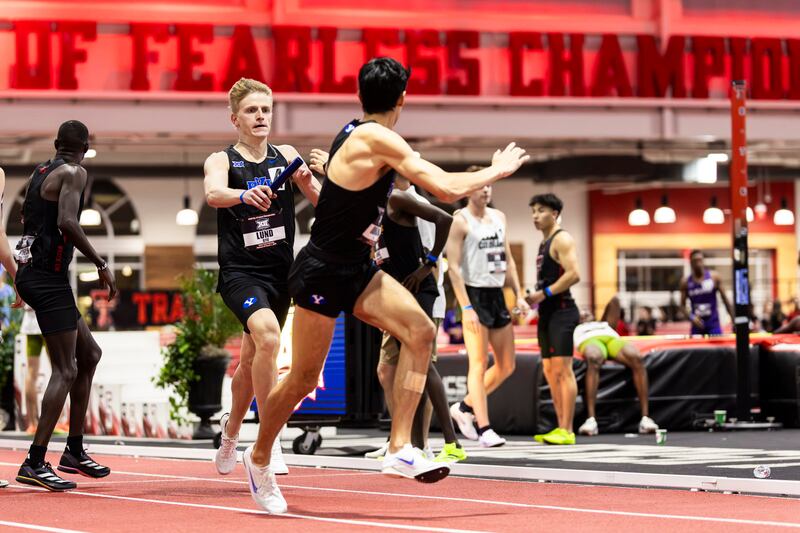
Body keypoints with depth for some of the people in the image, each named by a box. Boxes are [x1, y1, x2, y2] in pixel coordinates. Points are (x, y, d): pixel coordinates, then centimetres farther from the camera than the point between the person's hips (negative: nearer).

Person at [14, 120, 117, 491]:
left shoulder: (39, 173, 16)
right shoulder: (74, 173, -9)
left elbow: (26, 219, 24)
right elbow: (67, 223, -23)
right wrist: (101, 264, -18)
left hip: (32, 274, 9)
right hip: (48, 278, -9)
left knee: (89, 354, 18)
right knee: (65, 370, -9)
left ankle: (74, 451, 20)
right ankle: (35, 463, -14)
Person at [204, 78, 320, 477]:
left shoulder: (286, 157, 5)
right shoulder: (222, 160, -5)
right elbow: (213, 193, -28)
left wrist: (309, 182, -25)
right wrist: (243, 194, -48)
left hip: (279, 272, 5)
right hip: (240, 271, -5)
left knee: (251, 359, 18)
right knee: (267, 335, -30)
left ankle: (231, 428, 44)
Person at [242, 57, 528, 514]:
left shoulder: (357, 134, 7)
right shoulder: (378, 139, -22)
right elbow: (448, 190, -25)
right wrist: (499, 170, -11)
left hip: (355, 269, 9)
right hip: (322, 274, -9)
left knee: (420, 331, -10)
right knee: (303, 380, 3)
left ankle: (400, 449, -10)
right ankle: (259, 457, 27)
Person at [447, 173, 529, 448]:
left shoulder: (499, 217, 13)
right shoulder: (460, 221, -8)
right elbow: (453, 266, -13)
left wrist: (519, 295, 10)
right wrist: (466, 308, -19)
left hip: (497, 295, 8)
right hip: (474, 295, -8)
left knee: (507, 366, 9)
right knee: (479, 364, -8)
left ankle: (464, 407, 22)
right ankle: (484, 429, -7)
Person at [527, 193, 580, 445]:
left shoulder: (562, 239, -9)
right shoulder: (544, 243, 20)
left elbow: (573, 274, -20)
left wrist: (544, 294, -19)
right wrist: (533, 298, 12)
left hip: (561, 311, -10)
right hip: (547, 312, 10)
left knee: (562, 369, -11)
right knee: (550, 371, 10)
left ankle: (567, 431, -12)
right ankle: (560, 427, 13)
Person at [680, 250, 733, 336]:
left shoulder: (713, 277, -2)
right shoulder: (686, 283, 1)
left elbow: (725, 299, 2)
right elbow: (683, 305, 6)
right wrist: (691, 317, -14)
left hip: (713, 324, -1)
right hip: (697, 326, 2)